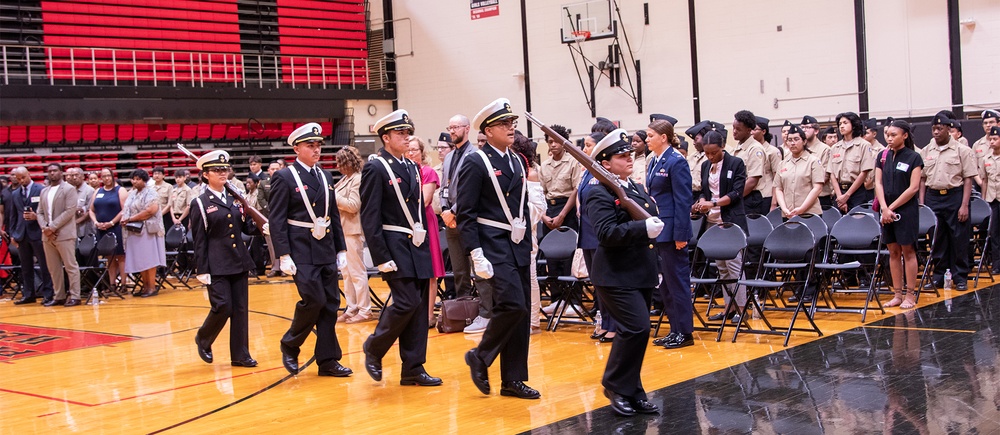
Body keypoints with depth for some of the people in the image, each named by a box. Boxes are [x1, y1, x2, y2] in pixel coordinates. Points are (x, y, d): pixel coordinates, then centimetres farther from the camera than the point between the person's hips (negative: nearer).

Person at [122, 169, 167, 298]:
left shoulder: (151, 193, -5)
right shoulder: (131, 194, 17)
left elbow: (151, 210, -18)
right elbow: (126, 210, 21)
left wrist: (131, 218, -15)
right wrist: (124, 219, -3)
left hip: (147, 230, -7)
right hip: (134, 231, 7)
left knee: (148, 259, -7)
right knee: (139, 260, 7)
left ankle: (152, 287, -4)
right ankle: (145, 286, 13)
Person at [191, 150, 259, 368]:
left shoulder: (235, 198, 12)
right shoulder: (200, 203, -3)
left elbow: (246, 227, 14)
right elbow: (199, 240, -5)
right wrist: (202, 270, -9)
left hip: (239, 262, 5)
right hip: (216, 265, -5)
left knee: (240, 308, 5)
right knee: (223, 306, -9)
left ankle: (240, 354, 12)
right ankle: (203, 340, 18)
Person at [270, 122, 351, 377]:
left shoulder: (325, 177, 14)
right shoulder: (284, 178, -5)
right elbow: (277, 220, -8)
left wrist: (341, 250, 12)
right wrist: (283, 256, -14)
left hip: (327, 251, 6)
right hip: (302, 252, -6)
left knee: (331, 304, 5)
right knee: (314, 301, -12)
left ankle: (328, 360, 13)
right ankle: (289, 346, 12)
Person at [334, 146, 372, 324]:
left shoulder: (358, 179, -12)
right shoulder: (345, 179, 13)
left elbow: (354, 205, -19)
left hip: (353, 231, -9)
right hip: (342, 230, 9)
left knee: (357, 272, -4)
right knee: (346, 272, 12)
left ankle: (365, 310, 2)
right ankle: (352, 309, 19)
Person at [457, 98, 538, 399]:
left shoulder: (517, 162, 15)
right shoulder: (476, 164, -8)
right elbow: (465, 214, -11)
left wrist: (528, 245, 15)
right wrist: (476, 254, -17)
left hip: (519, 247, 8)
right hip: (494, 247, -7)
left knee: (521, 312, 6)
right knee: (513, 305, -17)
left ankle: (513, 380, 14)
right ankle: (480, 357, 5)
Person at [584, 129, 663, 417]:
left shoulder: (638, 190, 17)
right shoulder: (600, 194, -12)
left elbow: (652, 219, 23)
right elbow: (606, 233, -24)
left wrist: (654, 225, 4)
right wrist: (643, 229, -26)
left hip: (642, 274, 9)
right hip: (617, 277, -9)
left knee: (635, 333, 11)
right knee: (637, 328, -17)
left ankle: (632, 392, 21)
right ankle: (616, 387, 1)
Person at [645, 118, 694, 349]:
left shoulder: (676, 162, -13)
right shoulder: (654, 162, 12)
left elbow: (683, 200, -15)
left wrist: (680, 234, -18)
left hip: (672, 230, -9)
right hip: (657, 229, 9)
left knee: (677, 279, -2)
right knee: (665, 281, 13)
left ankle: (684, 332, 6)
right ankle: (675, 329, 21)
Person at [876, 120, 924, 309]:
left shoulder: (914, 157, -6)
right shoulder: (883, 157, 8)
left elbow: (914, 188, -11)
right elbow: (878, 183, 4)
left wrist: (893, 207, -13)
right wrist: (884, 208, -10)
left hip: (906, 209, -5)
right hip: (886, 210, 5)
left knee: (908, 251, -1)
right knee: (893, 252, 7)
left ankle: (910, 295, 4)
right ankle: (898, 294, 13)